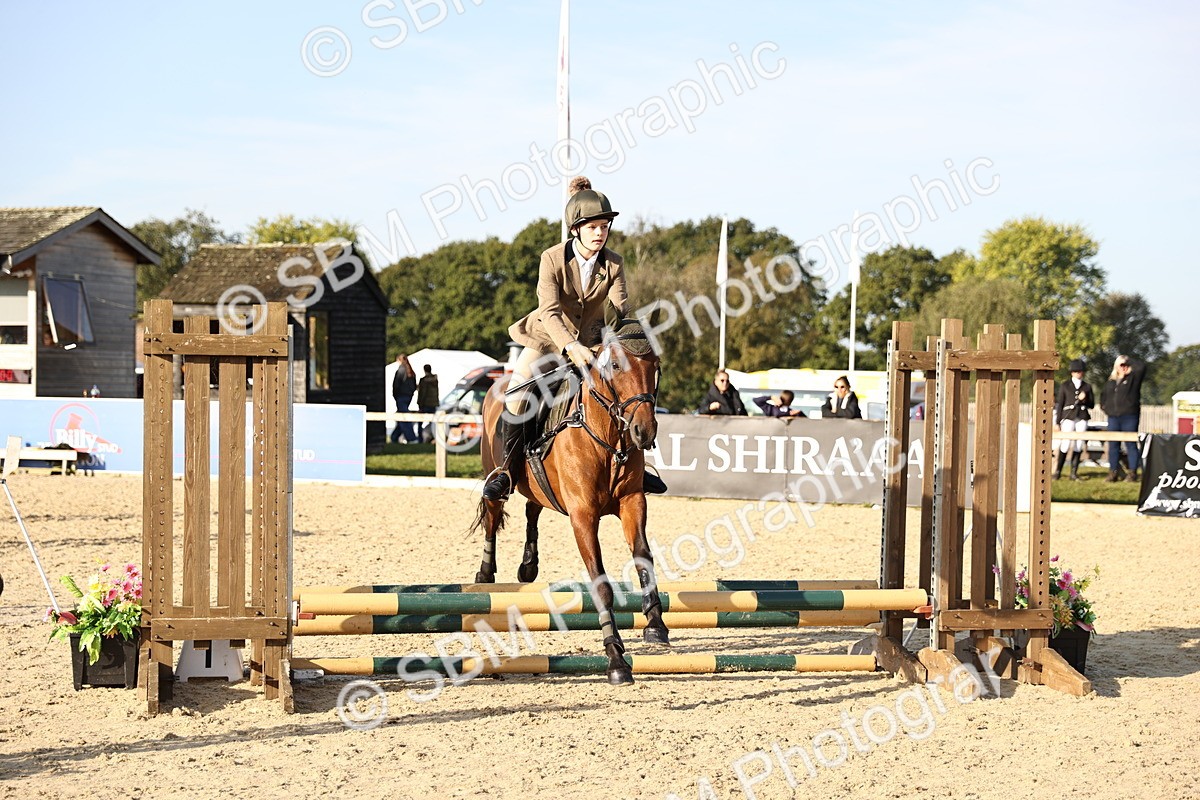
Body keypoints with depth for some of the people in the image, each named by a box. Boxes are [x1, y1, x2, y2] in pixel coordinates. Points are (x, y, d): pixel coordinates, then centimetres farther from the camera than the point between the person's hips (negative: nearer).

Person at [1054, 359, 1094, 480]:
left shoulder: (1087, 386, 14)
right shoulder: (1064, 385, 8)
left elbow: (1092, 405, 15)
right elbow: (1059, 404, 6)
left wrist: (1085, 399, -6)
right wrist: (1058, 422, 1)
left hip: (1082, 418, 2)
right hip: (1068, 417, -2)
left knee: (1078, 445, -1)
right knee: (1066, 444, -12)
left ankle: (1074, 473, 4)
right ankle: (1058, 471, -2)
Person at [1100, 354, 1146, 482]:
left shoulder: (1133, 378, 3)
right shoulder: (1111, 382, 18)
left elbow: (1141, 367, -15)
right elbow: (1103, 396, 32)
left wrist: (1128, 360, -3)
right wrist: (1105, 407, 16)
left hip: (1129, 417, -5)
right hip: (1113, 417, 5)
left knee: (1131, 444, -4)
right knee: (1113, 445, 5)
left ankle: (1132, 472, -2)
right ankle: (1113, 472, 10)